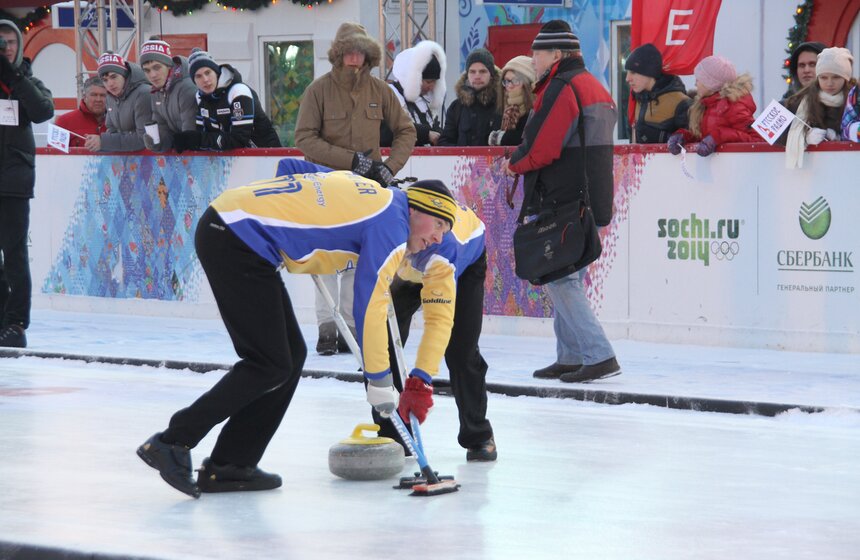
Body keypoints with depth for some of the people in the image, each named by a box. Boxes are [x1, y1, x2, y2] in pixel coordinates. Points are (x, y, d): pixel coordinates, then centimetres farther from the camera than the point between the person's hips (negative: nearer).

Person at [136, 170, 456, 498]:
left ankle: (230, 466, 12)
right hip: (236, 240, -10)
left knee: (290, 355, 10)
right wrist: (379, 381, -2)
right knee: (271, 365, -7)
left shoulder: (371, 194, 19)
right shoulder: (393, 224, -7)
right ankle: (173, 443, -5)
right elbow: (370, 305, -9)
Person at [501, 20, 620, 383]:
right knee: (568, 278, 16)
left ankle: (599, 356, -13)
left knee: (559, 279, -7)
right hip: (591, 200, 10)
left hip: (560, 203, -10)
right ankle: (571, 357, 17)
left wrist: (514, 165, 1)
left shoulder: (560, 89, -14)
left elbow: (538, 150, -19)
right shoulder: (596, 88, 17)